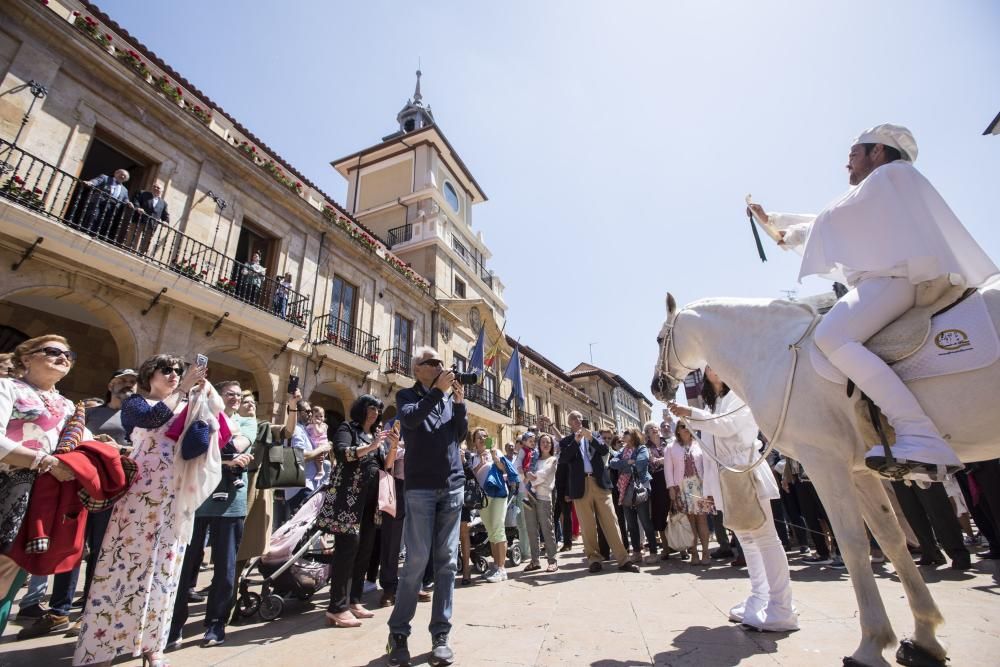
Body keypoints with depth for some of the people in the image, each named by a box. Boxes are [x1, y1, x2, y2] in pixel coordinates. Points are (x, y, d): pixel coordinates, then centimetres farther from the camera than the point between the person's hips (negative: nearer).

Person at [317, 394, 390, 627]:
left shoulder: (375, 435, 19)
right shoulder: (347, 428, -1)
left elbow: (384, 466, 14)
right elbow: (341, 453, -19)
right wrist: (370, 446, -27)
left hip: (370, 499, 7)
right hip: (349, 497, -7)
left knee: (364, 550, 6)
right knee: (348, 547, -10)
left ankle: (353, 601, 15)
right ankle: (337, 608, -5)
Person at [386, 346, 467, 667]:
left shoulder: (449, 397, 15)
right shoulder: (407, 395, 5)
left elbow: (461, 434, 8)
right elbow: (410, 419, -16)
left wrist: (459, 402, -4)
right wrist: (438, 390, -19)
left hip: (453, 485, 4)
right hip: (420, 487, -3)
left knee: (447, 561, 6)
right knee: (416, 560, -3)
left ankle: (440, 634, 16)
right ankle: (398, 632, 14)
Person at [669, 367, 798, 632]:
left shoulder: (740, 395, 0)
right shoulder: (711, 409, 20)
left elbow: (728, 425, -18)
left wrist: (690, 413, -24)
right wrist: (709, 487, 15)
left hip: (746, 474, -7)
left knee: (765, 538, -6)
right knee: (747, 541, 11)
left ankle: (781, 609, -4)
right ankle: (759, 600, 17)